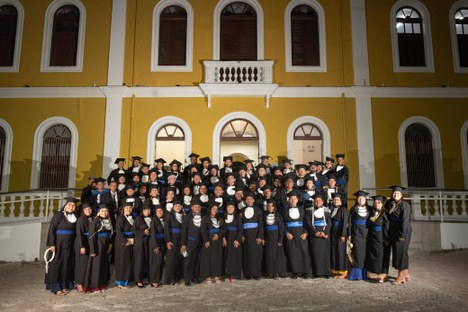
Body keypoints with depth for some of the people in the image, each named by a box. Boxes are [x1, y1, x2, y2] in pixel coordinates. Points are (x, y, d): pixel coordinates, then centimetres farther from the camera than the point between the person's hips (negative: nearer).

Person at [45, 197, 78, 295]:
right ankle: (56, 288, 10)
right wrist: (51, 244, -20)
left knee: (67, 265, 11)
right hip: (58, 244, -6)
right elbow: (51, 229, -14)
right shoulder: (58, 215, -11)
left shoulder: (74, 217, 5)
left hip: (69, 245, 6)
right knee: (57, 264, 2)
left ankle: (64, 286, 22)